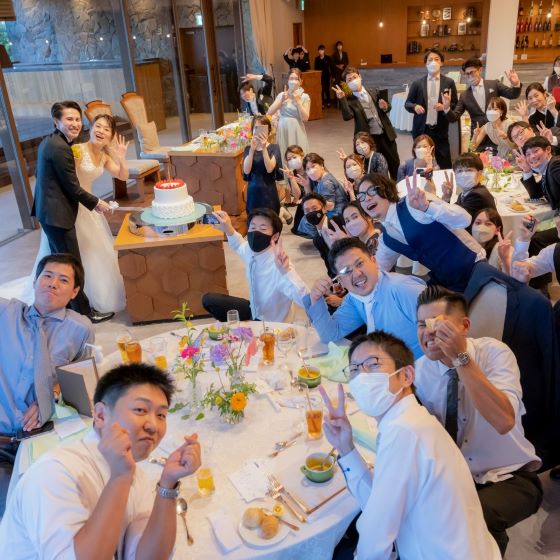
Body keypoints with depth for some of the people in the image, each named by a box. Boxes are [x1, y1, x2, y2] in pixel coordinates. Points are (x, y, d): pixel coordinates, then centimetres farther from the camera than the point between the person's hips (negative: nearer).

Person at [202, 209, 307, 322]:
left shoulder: (279, 265, -35)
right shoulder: (250, 250, -14)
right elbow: (239, 245, 12)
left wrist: (286, 271, -58)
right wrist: (229, 230, -9)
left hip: (269, 323, -7)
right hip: (254, 310, 7)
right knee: (208, 300, 13)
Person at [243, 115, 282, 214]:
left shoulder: (274, 148, -3)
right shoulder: (248, 149, 4)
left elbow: (269, 169, -17)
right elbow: (246, 171, -11)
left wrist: (264, 148, -25)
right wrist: (252, 149, -22)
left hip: (268, 191, -2)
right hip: (253, 191, 2)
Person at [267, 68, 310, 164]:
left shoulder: (304, 97, -1)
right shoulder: (282, 95, 5)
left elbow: (305, 118, -10)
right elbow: (269, 113, -1)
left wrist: (297, 101, -13)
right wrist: (282, 100, -10)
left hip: (296, 130, -2)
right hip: (283, 129, 2)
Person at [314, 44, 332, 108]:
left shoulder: (328, 58, -3)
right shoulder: (316, 59, 3)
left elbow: (331, 67, -3)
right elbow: (315, 68, 7)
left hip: (327, 75, -1)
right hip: (319, 76, 1)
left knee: (327, 89, 9)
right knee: (321, 89, -2)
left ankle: (328, 102, 24)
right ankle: (322, 103, 5)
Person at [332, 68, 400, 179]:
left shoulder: (374, 91, 7)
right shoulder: (349, 100, -4)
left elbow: (388, 107, 17)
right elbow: (347, 116, -23)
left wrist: (385, 107, -7)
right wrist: (341, 99, -30)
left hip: (386, 135, 4)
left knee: (395, 165, 14)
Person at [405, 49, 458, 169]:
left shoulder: (449, 82, 3)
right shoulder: (417, 83, 3)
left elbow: (455, 105, 5)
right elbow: (407, 103, 6)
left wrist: (445, 107, -16)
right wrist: (415, 106, -16)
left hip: (440, 130, 0)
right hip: (421, 129, 1)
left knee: (445, 165, -1)